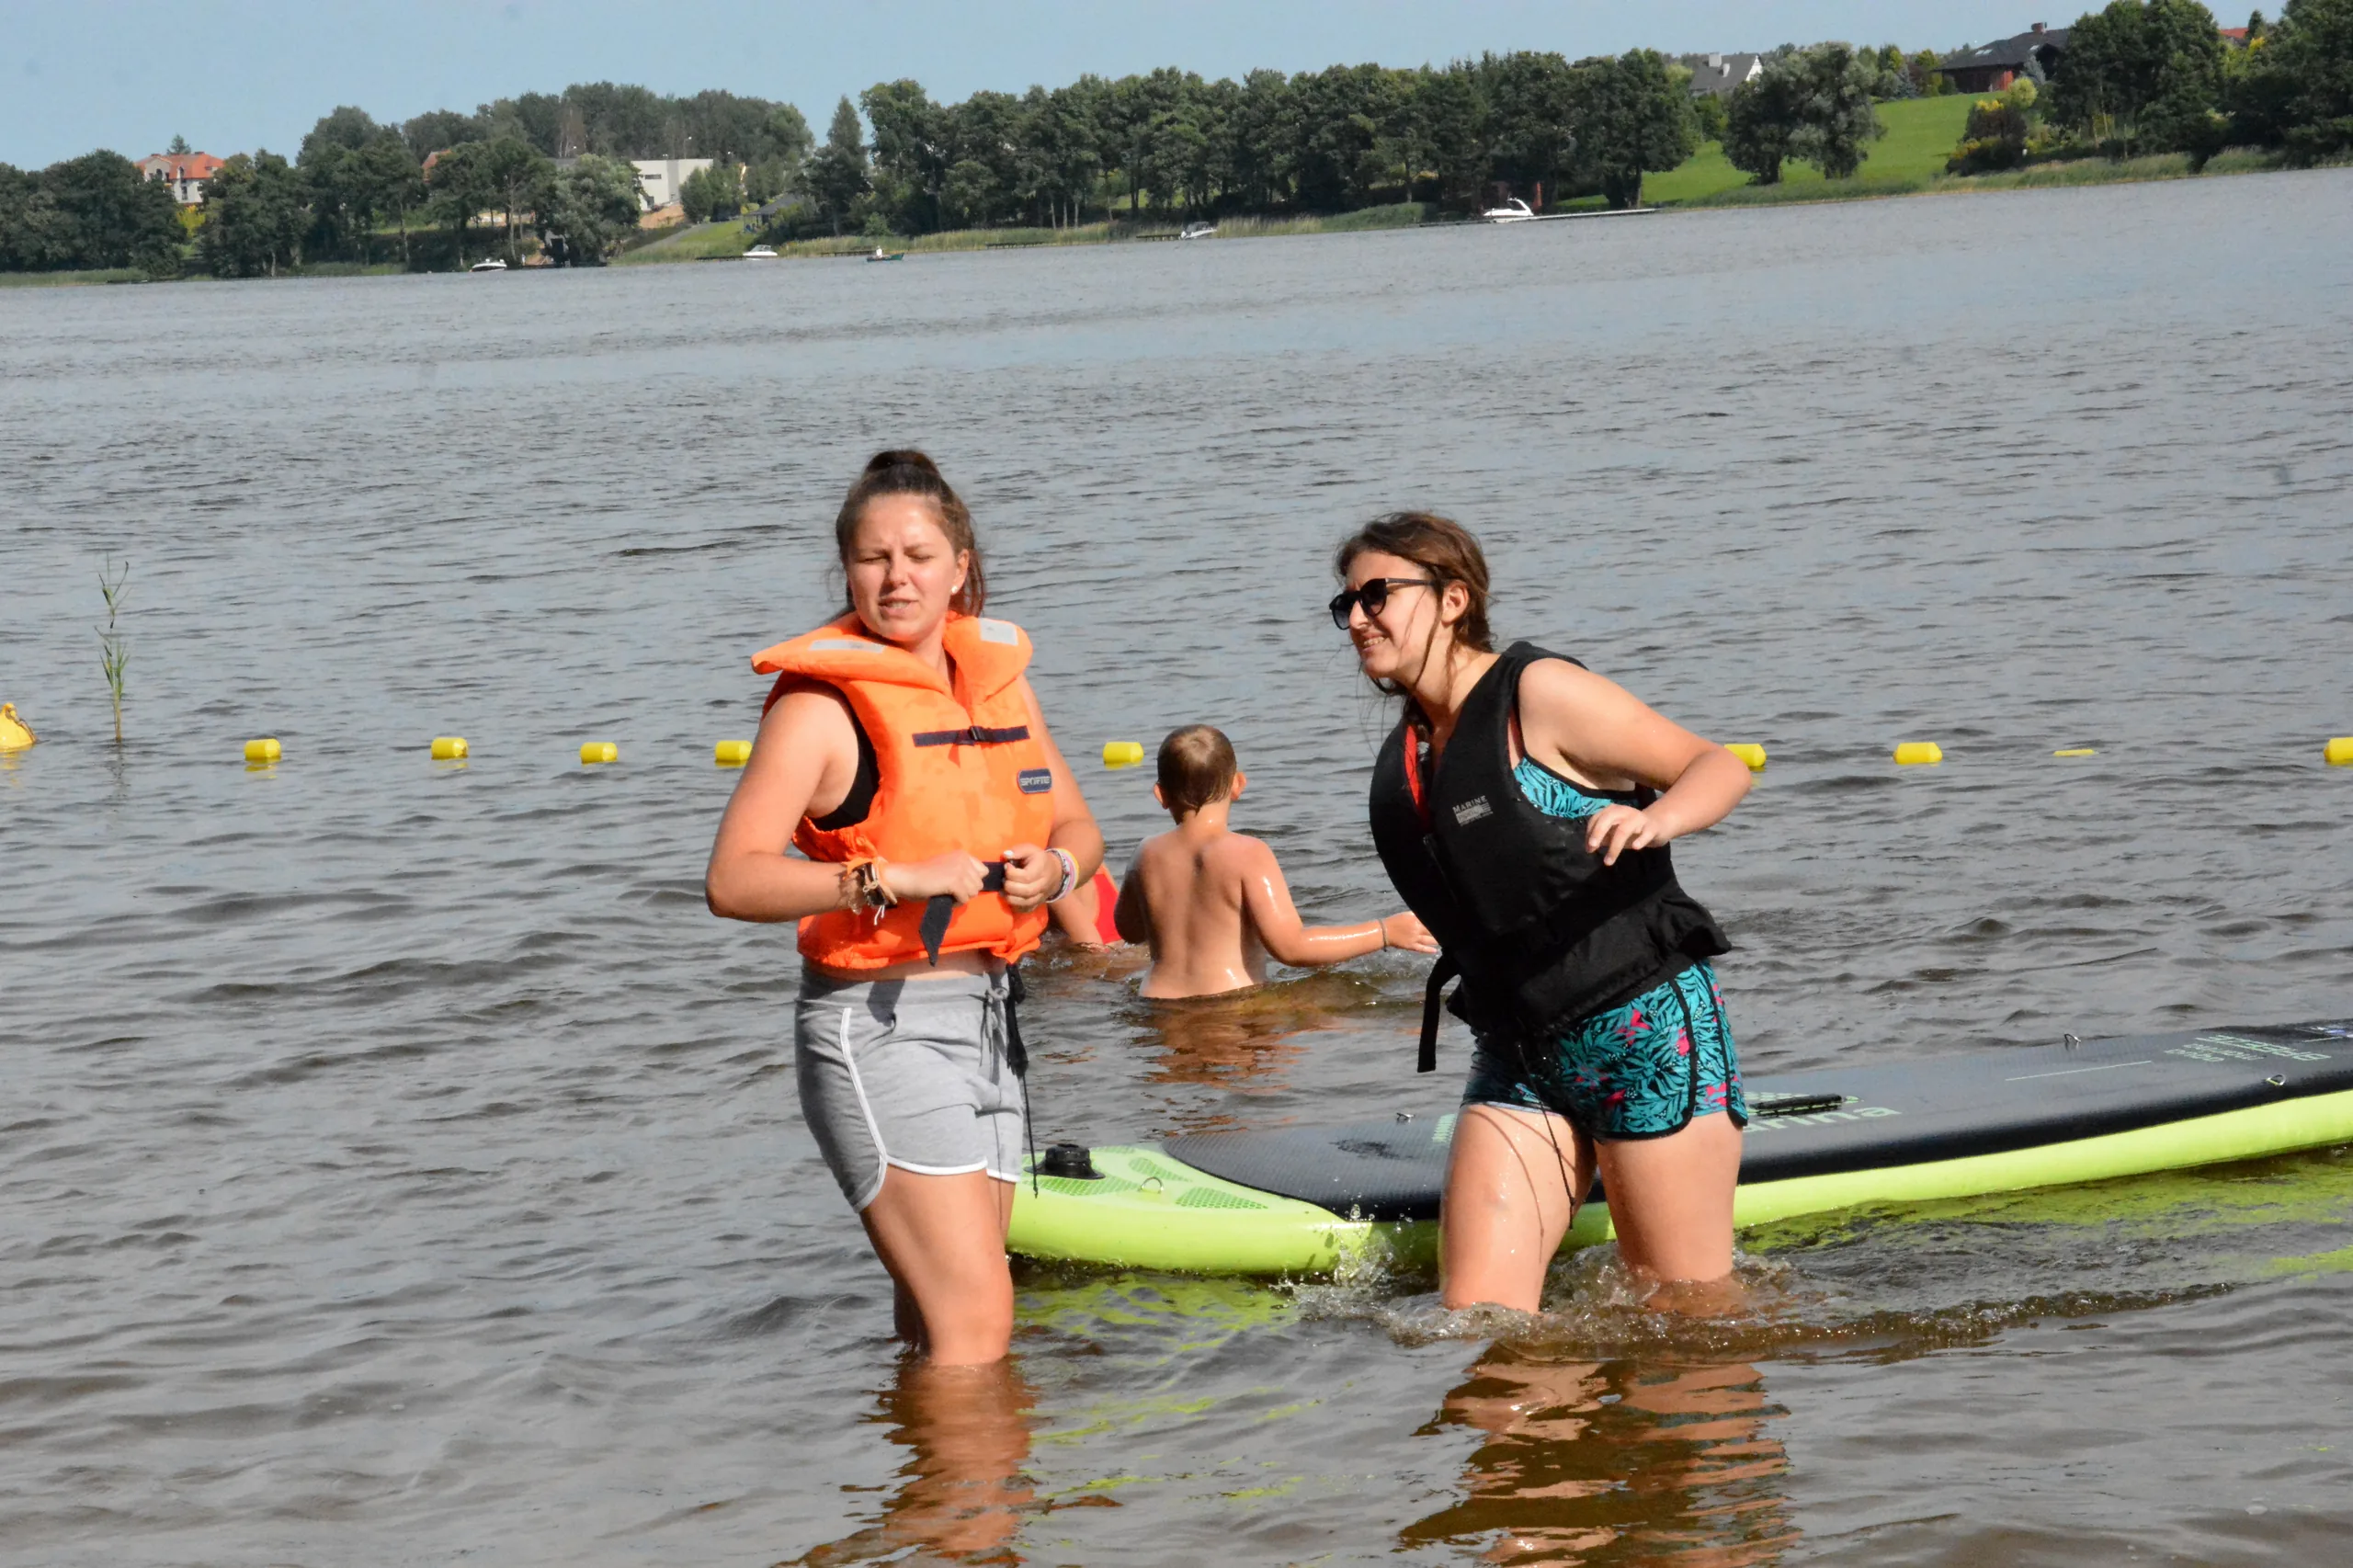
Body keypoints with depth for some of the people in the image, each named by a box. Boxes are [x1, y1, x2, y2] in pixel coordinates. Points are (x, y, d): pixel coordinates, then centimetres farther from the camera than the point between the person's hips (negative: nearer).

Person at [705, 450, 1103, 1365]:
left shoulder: (997, 675, 12)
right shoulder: (822, 703, -10)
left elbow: (1077, 828, 20)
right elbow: (733, 879, -19)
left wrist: (1053, 867, -3)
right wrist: (893, 878, -27)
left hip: (988, 1013, 7)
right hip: (881, 1024, -7)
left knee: (936, 1324, 12)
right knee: (975, 1322, -15)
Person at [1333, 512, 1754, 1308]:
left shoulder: (1538, 694, -10)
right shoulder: (1405, 758, 12)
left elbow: (1721, 767, -11)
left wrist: (1657, 819, -31)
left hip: (1645, 1032, -7)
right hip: (1518, 1055, 7)